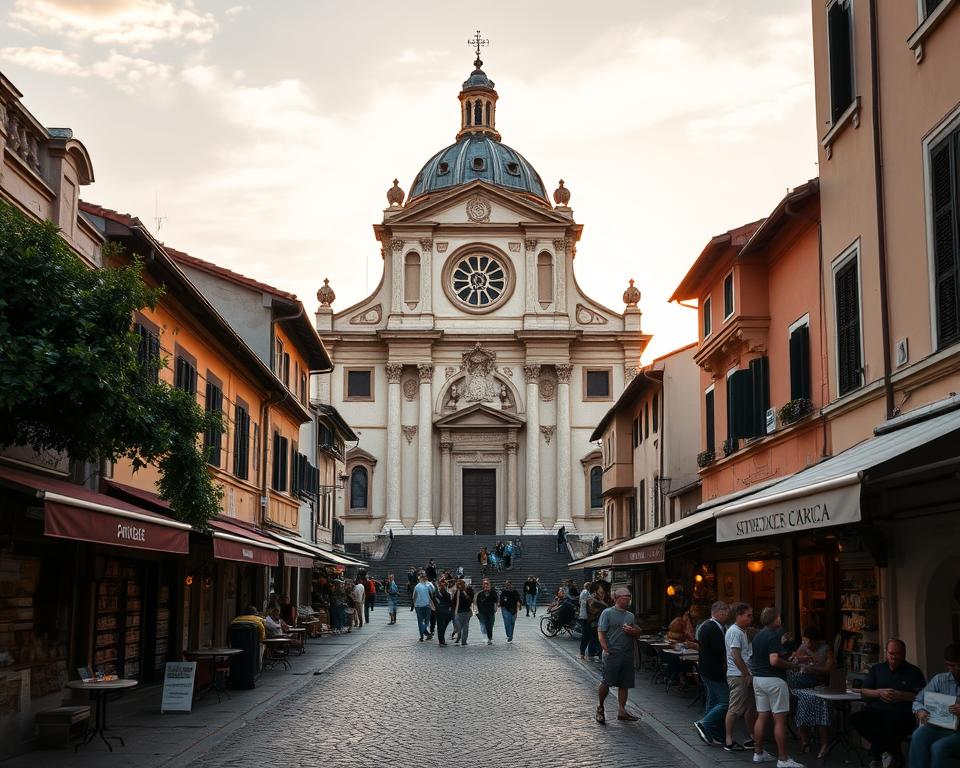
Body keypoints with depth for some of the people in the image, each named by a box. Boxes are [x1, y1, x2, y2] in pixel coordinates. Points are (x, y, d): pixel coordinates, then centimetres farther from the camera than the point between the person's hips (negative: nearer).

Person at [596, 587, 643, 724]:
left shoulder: (630, 615, 16)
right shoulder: (607, 613, -3)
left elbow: (638, 633, 19)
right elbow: (601, 633, -8)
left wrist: (632, 631, -5)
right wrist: (606, 650, -16)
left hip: (628, 655, 6)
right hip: (612, 654, -6)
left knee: (625, 684, 7)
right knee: (607, 682, -7)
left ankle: (622, 711, 14)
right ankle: (600, 707, 13)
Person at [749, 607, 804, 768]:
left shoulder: (758, 636, 13)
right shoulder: (773, 635, -15)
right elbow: (774, 660, -25)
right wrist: (792, 665, -10)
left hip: (758, 678, 9)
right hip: (774, 680, -9)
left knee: (762, 716, 13)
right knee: (780, 719, -6)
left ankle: (758, 753, 17)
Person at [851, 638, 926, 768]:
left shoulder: (914, 672, 13)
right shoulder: (876, 669, 23)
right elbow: (863, 692, 16)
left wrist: (900, 695, -10)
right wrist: (879, 692, -3)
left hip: (901, 712, -4)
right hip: (875, 710, 4)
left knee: (893, 722, -41)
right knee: (855, 718, -29)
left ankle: (877, 753, -11)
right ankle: (893, 752, -17)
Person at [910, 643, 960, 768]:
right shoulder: (939, 679, 13)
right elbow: (918, 701, 14)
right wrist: (920, 711, -10)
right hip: (940, 728, 4)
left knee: (938, 747, -32)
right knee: (918, 735, -29)